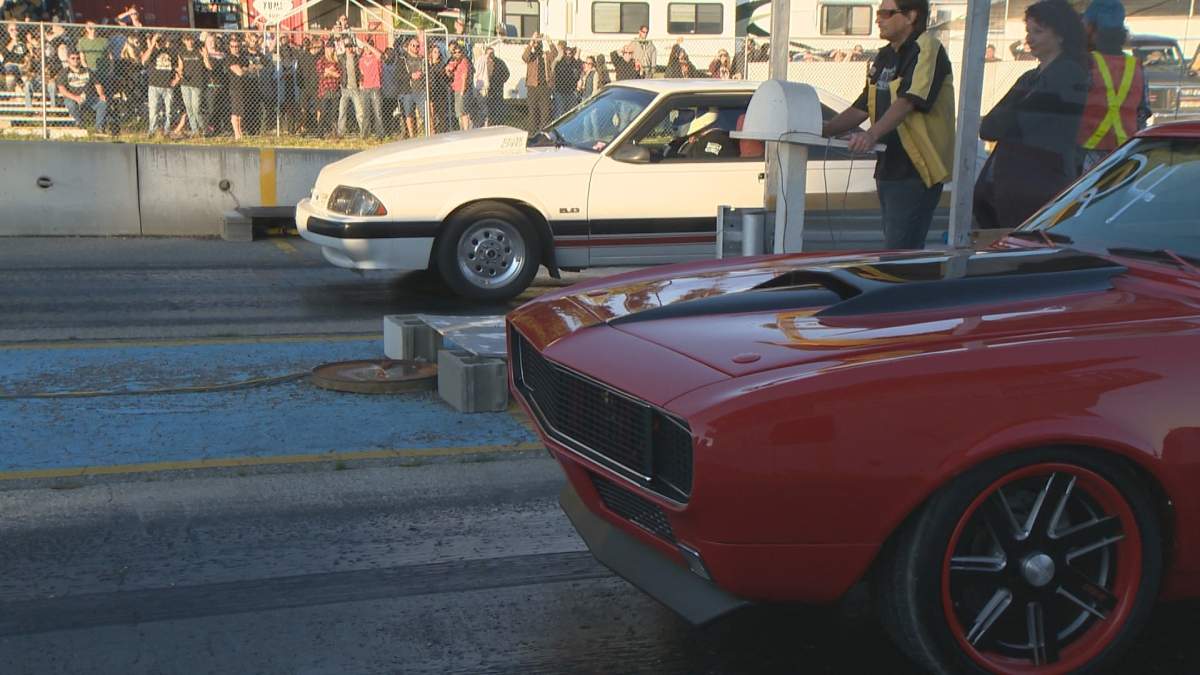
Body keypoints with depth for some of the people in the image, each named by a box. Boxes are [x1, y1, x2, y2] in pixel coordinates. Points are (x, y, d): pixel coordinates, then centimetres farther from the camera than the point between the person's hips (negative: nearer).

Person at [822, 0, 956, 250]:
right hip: (889, 167, 9)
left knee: (901, 251, -13)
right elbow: (862, 108, 20)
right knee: (895, 242, 12)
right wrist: (821, 131, 9)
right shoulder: (885, 56, 17)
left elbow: (909, 100, -24)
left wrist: (872, 135, -36)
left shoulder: (926, 49, -10)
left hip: (917, 168, -9)